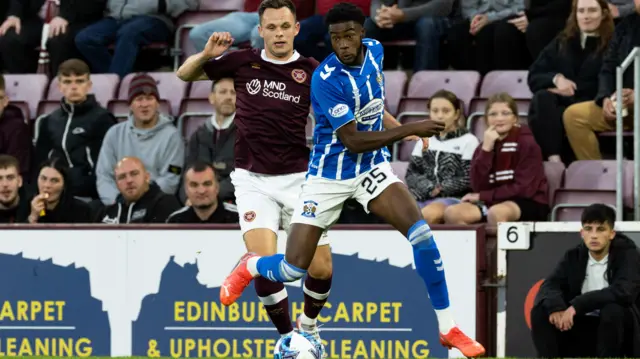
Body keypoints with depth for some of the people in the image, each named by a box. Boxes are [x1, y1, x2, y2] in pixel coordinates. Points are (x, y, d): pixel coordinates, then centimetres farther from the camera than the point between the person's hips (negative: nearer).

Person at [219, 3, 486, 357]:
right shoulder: (326, 79, -26)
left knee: (421, 233, -19)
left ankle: (447, 328, -8)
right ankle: (249, 267, 34)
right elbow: (352, 141, -28)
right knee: (293, 268, -4)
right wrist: (410, 129, -32)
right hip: (329, 176, -4)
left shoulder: (375, 50, -5)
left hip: (372, 168, 4)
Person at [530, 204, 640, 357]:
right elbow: (549, 286, -9)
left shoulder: (627, 254, -12)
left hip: (620, 329, -4)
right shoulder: (574, 256, 2)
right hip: (582, 328, 4)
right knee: (541, 311, -15)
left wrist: (577, 305, -34)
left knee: (612, 309, -35)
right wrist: (555, 307, -34)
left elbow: (624, 291, -29)